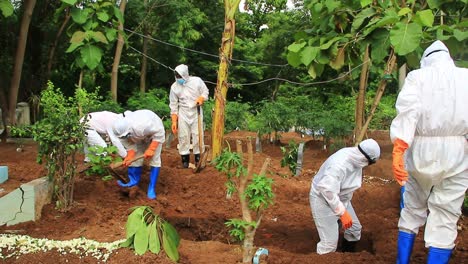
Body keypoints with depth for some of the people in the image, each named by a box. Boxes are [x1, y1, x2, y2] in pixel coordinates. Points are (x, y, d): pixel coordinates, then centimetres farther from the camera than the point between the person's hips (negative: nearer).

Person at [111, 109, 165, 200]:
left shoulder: (142, 125, -46)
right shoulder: (122, 130, -26)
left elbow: (159, 133, -35)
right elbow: (130, 145, -14)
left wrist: (151, 149, -35)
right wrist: (129, 157, -29)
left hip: (155, 132, -6)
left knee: (154, 159, -11)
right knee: (136, 157, 3)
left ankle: (152, 188, -7)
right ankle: (134, 180, 21)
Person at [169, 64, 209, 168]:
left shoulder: (197, 81, -9)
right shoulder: (174, 87, -6)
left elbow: (205, 92, 4)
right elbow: (173, 105, -1)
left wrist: (201, 98, -19)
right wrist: (174, 121, -4)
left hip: (196, 112, -1)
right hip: (183, 113, 1)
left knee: (198, 135, 1)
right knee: (183, 136, 2)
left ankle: (198, 158, 12)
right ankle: (185, 158, 13)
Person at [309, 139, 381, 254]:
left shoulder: (356, 159, -6)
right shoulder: (339, 164, -34)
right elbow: (327, 190, -37)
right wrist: (342, 212, -32)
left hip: (340, 198, 9)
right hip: (323, 199, -9)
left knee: (355, 229, 13)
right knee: (330, 241, -11)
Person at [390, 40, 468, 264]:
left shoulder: (417, 76, 4)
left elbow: (407, 112, -11)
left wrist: (398, 150, -18)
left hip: (421, 150, 0)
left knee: (413, 208, 16)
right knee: (445, 219, 6)